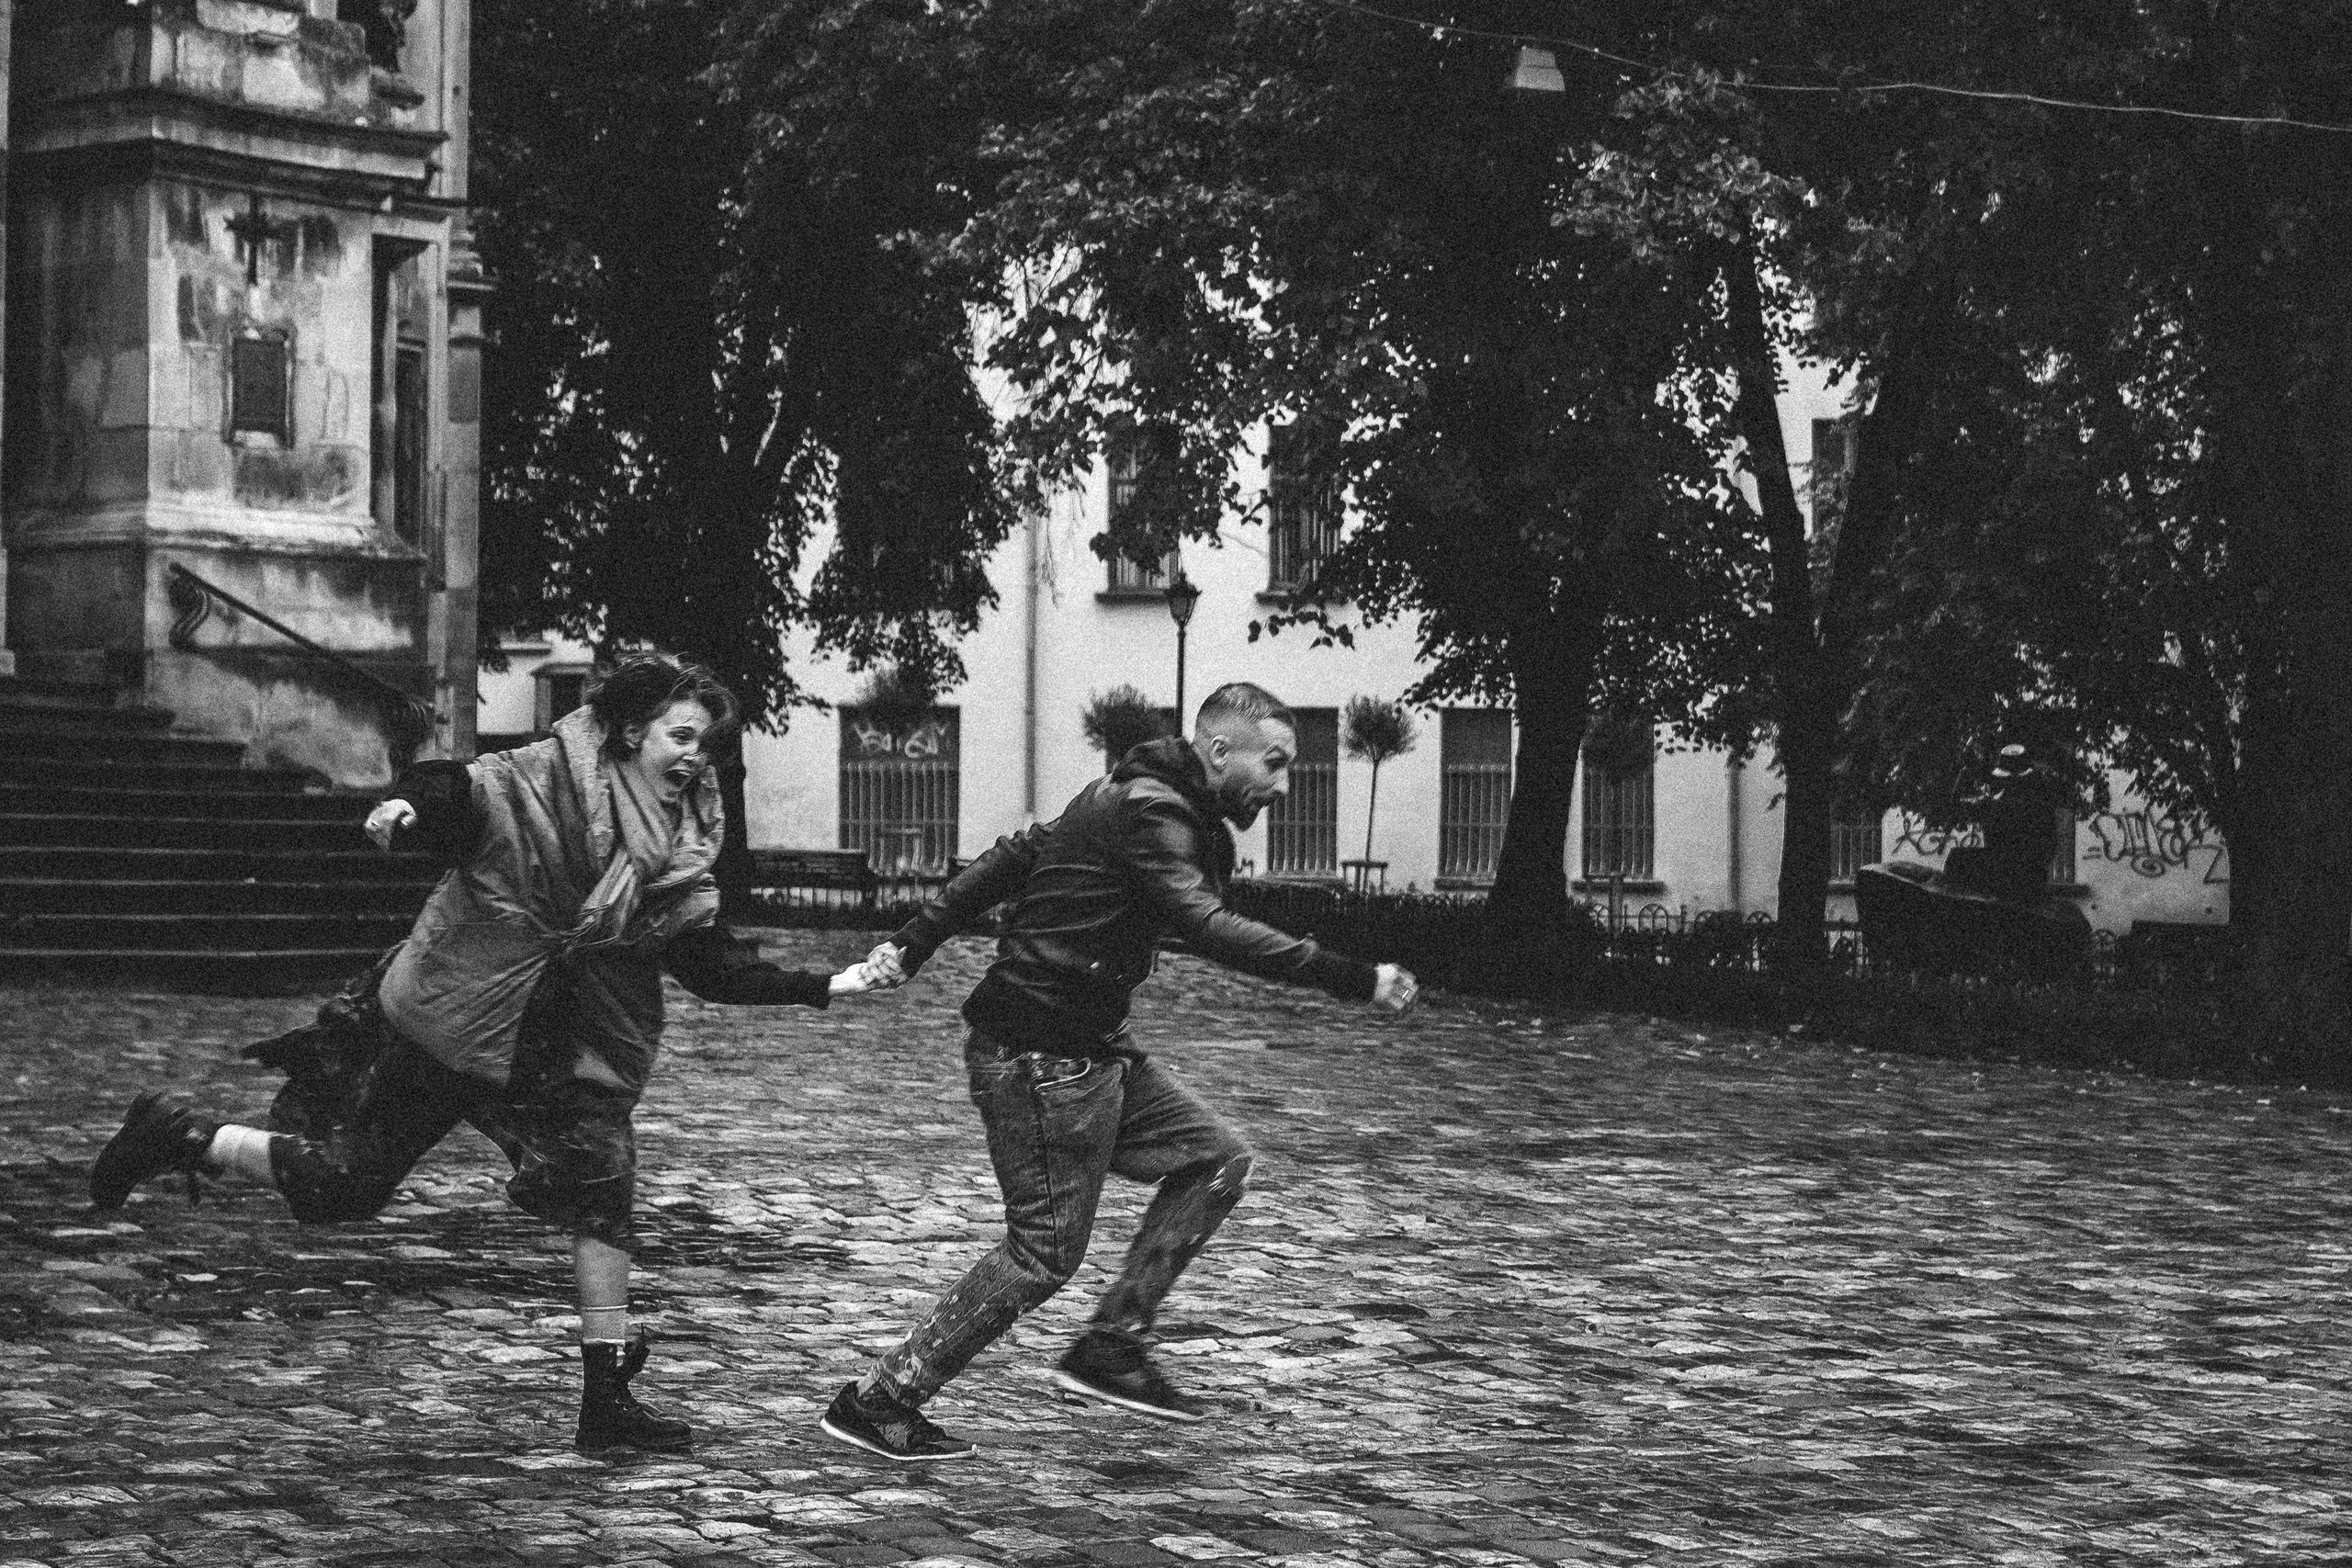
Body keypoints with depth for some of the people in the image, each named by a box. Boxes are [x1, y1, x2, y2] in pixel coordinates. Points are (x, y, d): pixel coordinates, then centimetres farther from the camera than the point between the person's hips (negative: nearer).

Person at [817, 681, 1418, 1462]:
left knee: (1216, 1157, 8)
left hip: (1093, 1048, 10)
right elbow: (1208, 927, -32)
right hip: (1041, 1057, -10)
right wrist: (1350, 978, -35)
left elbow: (1010, 856, 18)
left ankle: (1111, 1347, 10)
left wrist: (915, 942, 16)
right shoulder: (1151, 814, -19)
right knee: (1044, 1251, -4)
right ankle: (878, 1402, 4)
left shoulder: (1130, 798, 13)